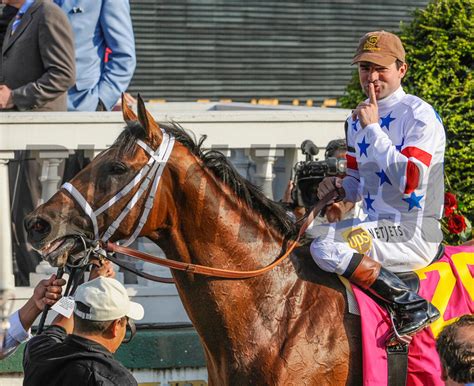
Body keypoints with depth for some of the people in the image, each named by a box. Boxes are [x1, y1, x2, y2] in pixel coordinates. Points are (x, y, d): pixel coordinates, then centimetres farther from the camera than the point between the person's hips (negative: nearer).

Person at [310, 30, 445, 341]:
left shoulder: (419, 115, -9)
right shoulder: (358, 119, 15)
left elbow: (411, 181, -22)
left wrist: (373, 128, -18)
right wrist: (340, 186, -1)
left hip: (415, 233, -9)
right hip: (375, 227, 9)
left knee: (328, 246, -29)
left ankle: (414, 307, -24)